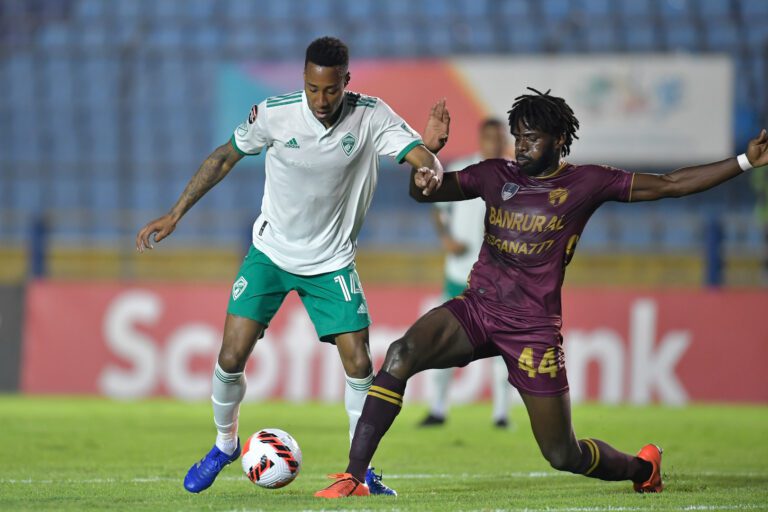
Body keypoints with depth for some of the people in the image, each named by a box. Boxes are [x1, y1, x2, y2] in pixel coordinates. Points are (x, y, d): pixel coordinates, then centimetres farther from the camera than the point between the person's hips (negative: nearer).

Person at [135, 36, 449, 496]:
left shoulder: (372, 117, -16)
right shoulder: (274, 114, -16)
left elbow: (423, 159, -24)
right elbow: (225, 158, -1)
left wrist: (432, 151, -50)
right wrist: (175, 214, -1)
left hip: (332, 262, 0)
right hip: (271, 252, 0)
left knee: (359, 363, -9)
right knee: (231, 358, -7)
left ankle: (362, 470, 8)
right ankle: (225, 444, 21)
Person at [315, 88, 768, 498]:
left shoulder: (587, 183, -1)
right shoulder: (496, 175, 7)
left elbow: (670, 185, 2)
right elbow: (423, 190, 12)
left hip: (534, 327, -2)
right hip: (477, 310, 2)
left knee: (564, 455, 1)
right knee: (401, 355, -27)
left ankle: (642, 467, 36)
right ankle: (354, 478, -26)